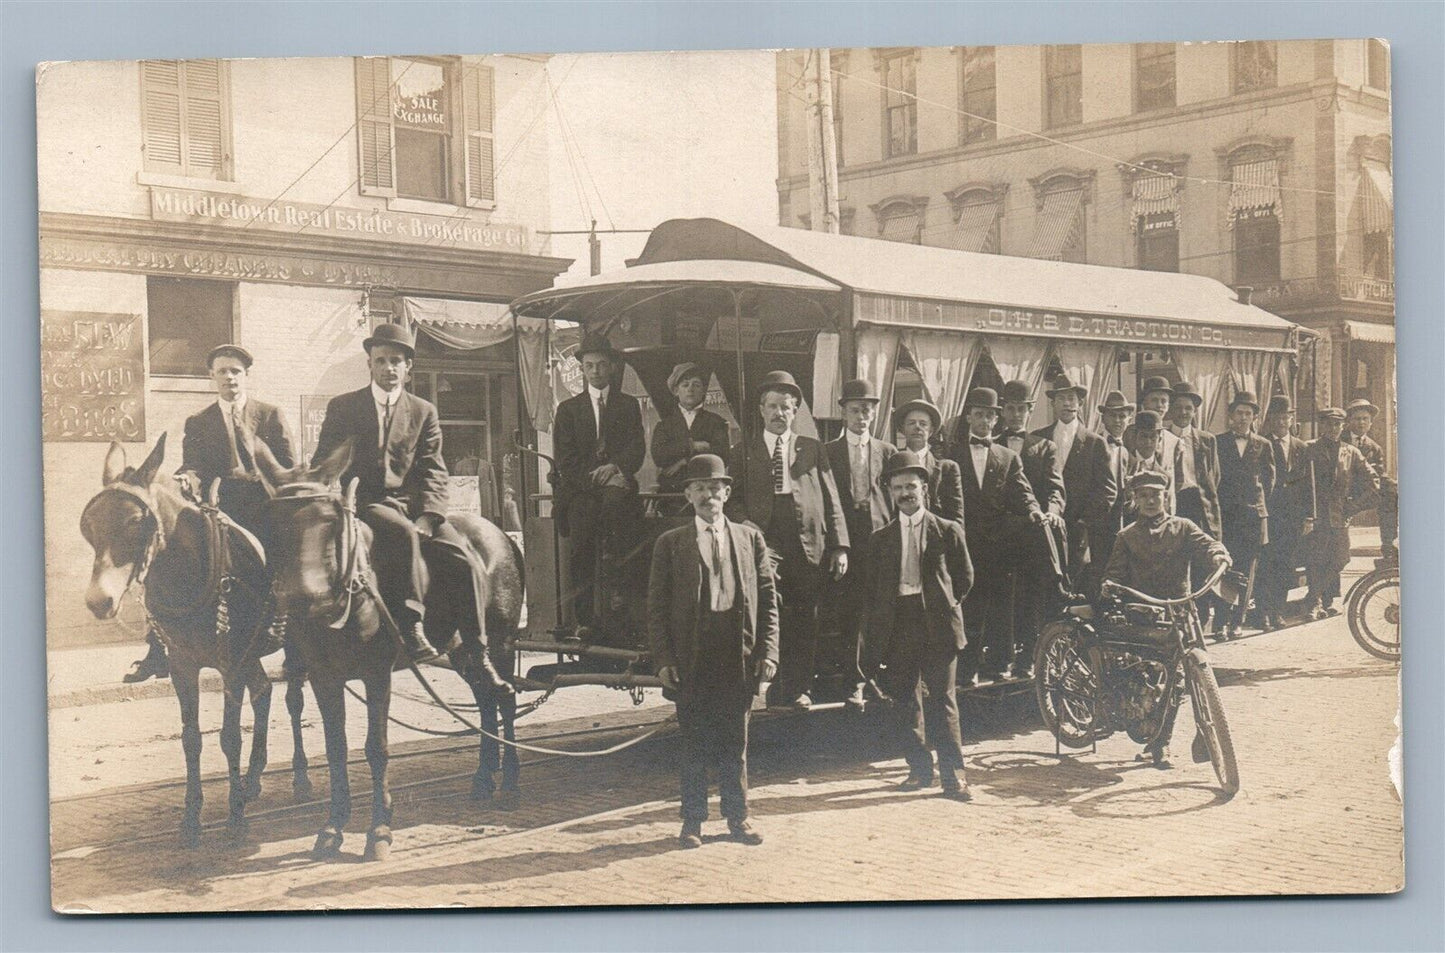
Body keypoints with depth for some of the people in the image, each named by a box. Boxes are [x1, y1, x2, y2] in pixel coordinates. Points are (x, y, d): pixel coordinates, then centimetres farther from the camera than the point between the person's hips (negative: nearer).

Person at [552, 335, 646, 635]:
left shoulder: (629, 405, 16)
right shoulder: (568, 408, 16)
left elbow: (638, 447, 5)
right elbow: (565, 457, 6)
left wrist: (615, 467, -15)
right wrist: (591, 477, -10)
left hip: (616, 479, -1)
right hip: (580, 489, 1)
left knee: (615, 495, -38)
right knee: (582, 550, -11)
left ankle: (613, 553, -22)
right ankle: (583, 618, -10)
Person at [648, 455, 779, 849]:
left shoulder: (751, 539, 10)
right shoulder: (670, 543, 5)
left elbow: (768, 599, 9)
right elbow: (657, 606, 2)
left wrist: (768, 651, 0)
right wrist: (663, 659, -6)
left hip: (739, 657, 1)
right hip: (691, 659, -1)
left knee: (736, 741, 9)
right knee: (695, 742, 4)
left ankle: (738, 816, 21)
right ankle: (693, 820, 15)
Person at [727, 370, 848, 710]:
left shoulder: (812, 449, 15)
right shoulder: (742, 453, 12)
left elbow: (831, 500, 11)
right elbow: (734, 503, 6)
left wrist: (839, 546, 2)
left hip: (809, 550, 1)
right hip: (765, 549, -1)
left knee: (805, 624, 4)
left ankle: (800, 688, 16)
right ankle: (776, 690, 0)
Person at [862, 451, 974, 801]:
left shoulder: (948, 531, 5)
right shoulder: (881, 539, 11)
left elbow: (964, 577, 10)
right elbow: (872, 590, 12)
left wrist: (945, 606, 4)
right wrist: (878, 629, 4)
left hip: (937, 627, -3)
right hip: (898, 627, 3)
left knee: (942, 700, -4)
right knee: (905, 702, 6)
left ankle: (953, 772, 2)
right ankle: (920, 768, 17)